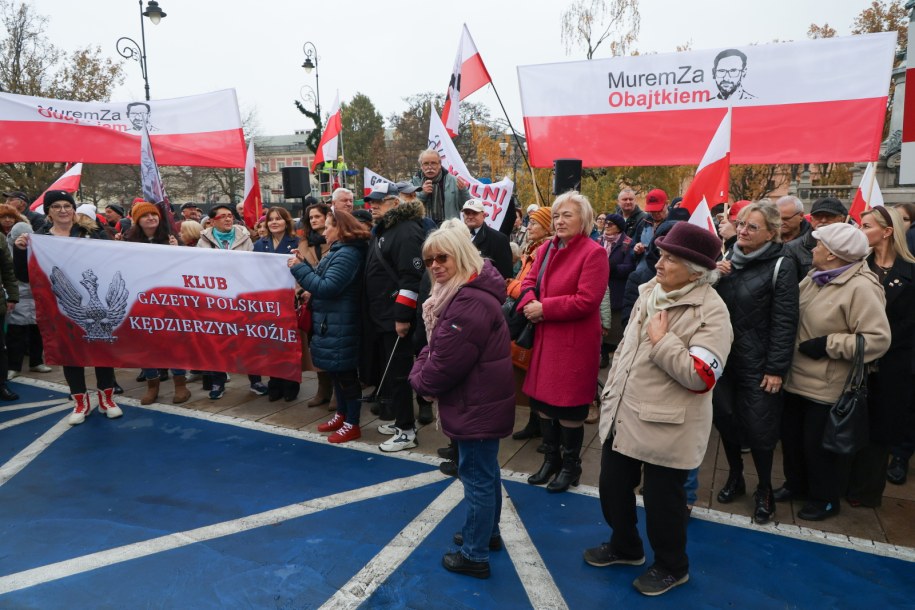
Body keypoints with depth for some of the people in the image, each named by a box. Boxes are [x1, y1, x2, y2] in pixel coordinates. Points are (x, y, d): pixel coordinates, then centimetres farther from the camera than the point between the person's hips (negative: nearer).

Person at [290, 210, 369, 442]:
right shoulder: (339, 251, 15)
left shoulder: (348, 254, -18)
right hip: (330, 321, 10)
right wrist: (304, 266, 0)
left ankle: (352, 424, 9)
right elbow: (322, 280, 13)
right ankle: (342, 415, 32)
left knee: (345, 373, -1)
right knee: (335, 370, 18)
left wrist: (299, 268, -16)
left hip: (339, 325, -10)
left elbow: (327, 287, -23)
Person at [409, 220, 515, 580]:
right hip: (483, 401, 11)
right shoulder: (459, 293, 9)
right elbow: (435, 346, 13)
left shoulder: (471, 302, -27)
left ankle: (474, 555, 18)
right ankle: (488, 532, 41)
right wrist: (420, 371, -3)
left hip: (476, 405, -11)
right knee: (486, 470, 23)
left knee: (476, 475, 3)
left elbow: (448, 362, -26)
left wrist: (421, 382, -8)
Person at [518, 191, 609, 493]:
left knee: (569, 404, 5)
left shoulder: (594, 253, -14)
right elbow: (529, 281, 11)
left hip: (575, 342, -7)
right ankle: (551, 458, 35)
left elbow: (587, 301, -21)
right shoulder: (547, 248, 9)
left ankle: (571, 465, 26)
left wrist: (543, 308, -18)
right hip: (545, 337, 7)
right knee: (543, 397, 16)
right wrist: (529, 303, -12)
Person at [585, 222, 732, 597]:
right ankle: (624, 546, 46)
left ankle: (672, 567, 37)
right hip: (622, 414, 8)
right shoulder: (650, 292, 6)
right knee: (613, 487, 20)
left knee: (661, 499, 10)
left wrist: (662, 341, -23)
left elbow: (700, 376, -25)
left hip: (665, 425, -7)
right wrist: (610, 391, 16)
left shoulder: (710, 311, -17)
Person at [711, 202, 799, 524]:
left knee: (759, 427, 2)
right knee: (725, 419, 12)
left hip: (757, 364, -5)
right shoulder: (727, 258, 9)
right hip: (723, 357, 5)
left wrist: (776, 369, -14)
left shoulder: (781, 266, -9)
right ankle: (735, 476, 33)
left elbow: (784, 321, -12)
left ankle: (765, 489, 24)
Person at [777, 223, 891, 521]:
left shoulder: (861, 288, -22)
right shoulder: (814, 276, 3)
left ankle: (825, 499, 30)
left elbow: (878, 339, -26)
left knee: (817, 443, 7)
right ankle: (796, 484, 41)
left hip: (826, 386, -8)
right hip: (797, 377, 8)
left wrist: (828, 345, -24)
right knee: (791, 435, 19)